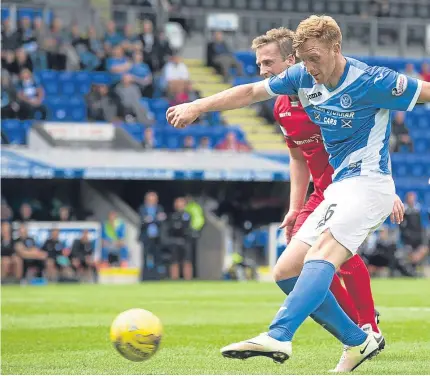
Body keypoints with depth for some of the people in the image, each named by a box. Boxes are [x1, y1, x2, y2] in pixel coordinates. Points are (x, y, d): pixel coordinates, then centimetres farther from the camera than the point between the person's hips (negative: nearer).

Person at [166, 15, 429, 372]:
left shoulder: (372, 82, -14)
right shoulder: (303, 77, 5)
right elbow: (251, 92, 15)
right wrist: (197, 107, 10)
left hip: (369, 183, -9)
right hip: (338, 188, 9)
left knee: (323, 253, -31)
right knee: (286, 272, 3)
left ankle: (278, 336, -48)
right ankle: (358, 342, 10)